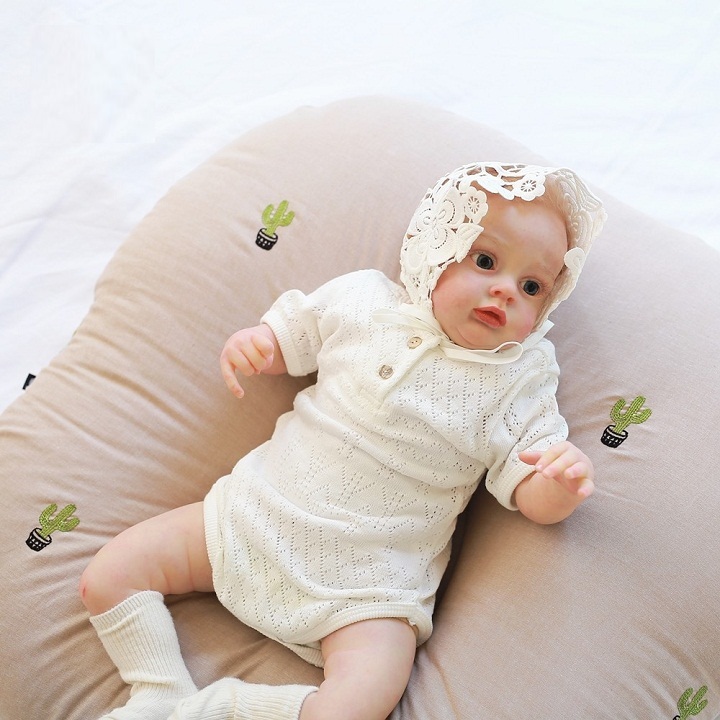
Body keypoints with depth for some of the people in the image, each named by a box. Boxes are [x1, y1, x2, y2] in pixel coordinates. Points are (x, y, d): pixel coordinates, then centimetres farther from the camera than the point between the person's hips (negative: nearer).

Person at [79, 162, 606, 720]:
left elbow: (532, 496, -6)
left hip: (368, 583, -2)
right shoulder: (363, 298, 1)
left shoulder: (519, 385, -4)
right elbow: (287, 336, 15)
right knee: (110, 576, -3)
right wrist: (251, 343, -8)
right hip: (257, 512, 3)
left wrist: (562, 485, -29)